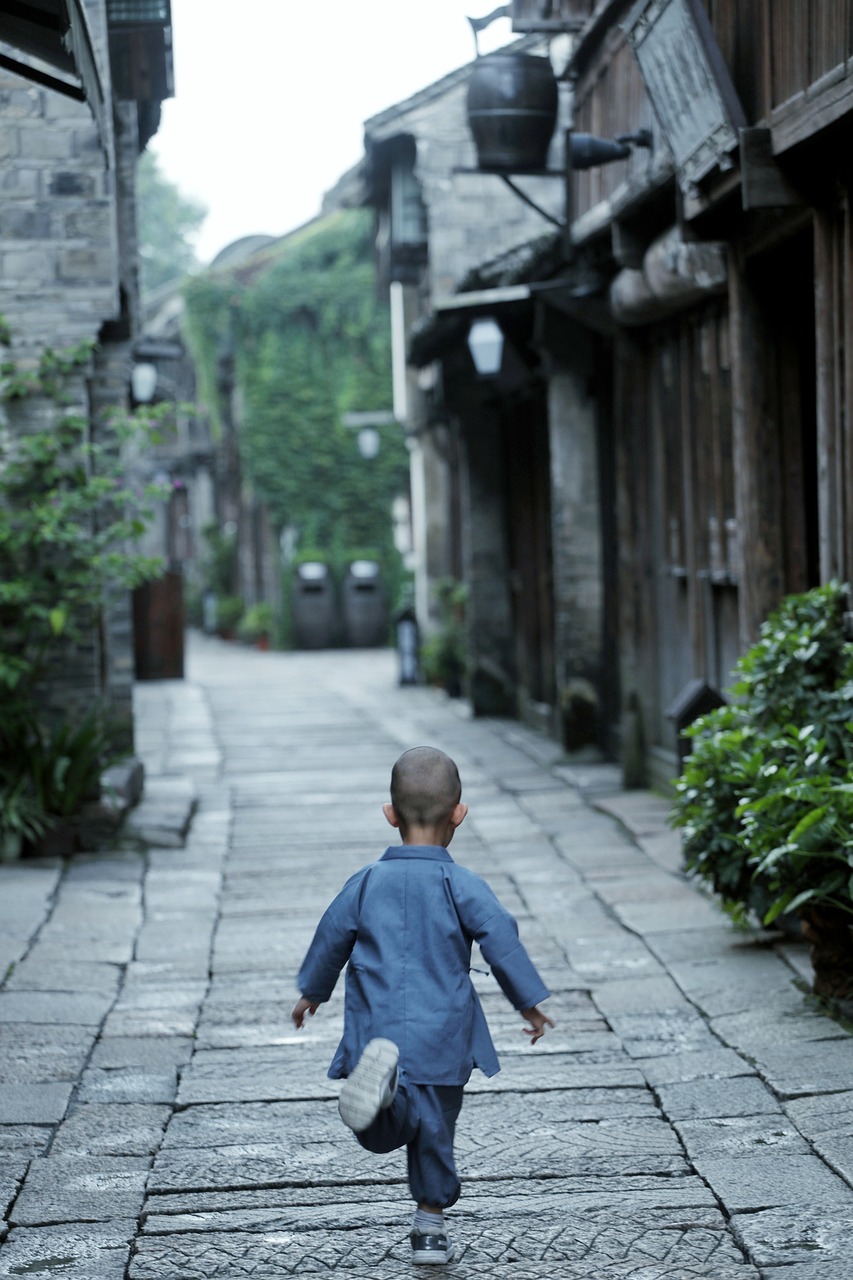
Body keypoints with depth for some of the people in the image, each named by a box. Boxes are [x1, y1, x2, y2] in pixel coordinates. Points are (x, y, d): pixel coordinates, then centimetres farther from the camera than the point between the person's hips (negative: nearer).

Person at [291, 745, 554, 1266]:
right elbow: (502, 940, -8)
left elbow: (332, 938, 14)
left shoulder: (366, 882, 4)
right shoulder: (463, 885, -5)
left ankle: (382, 1075, -30)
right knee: (435, 1125, 12)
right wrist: (530, 1003, 4)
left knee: (384, 1131, 1)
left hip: (378, 1026, 1)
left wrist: (312, 992, 31)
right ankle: (430, 1226, 17)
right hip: (441, 1036, -1)